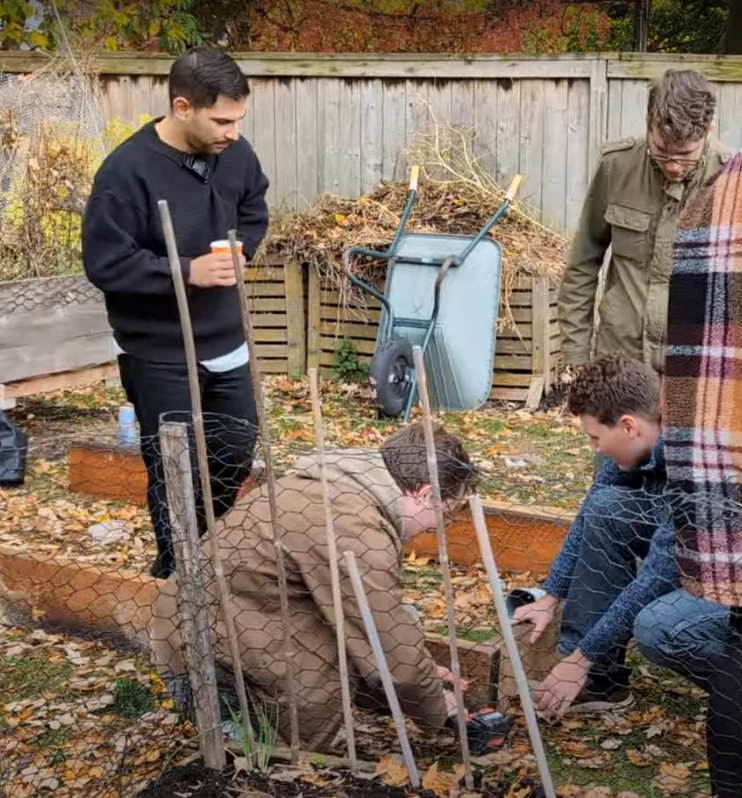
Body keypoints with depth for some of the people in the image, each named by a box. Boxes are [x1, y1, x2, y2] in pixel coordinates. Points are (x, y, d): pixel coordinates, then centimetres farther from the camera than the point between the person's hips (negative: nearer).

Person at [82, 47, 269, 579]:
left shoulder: (236, 154, -5)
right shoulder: (128, 170, -23)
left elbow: (255, 211, 14)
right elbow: (104, 263, -21)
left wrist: (239, 248, -7)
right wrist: (187, 271, -27)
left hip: (226, 340, 6)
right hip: (158, 353, -6)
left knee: (236, 455, 18)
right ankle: (178, 569, 29)